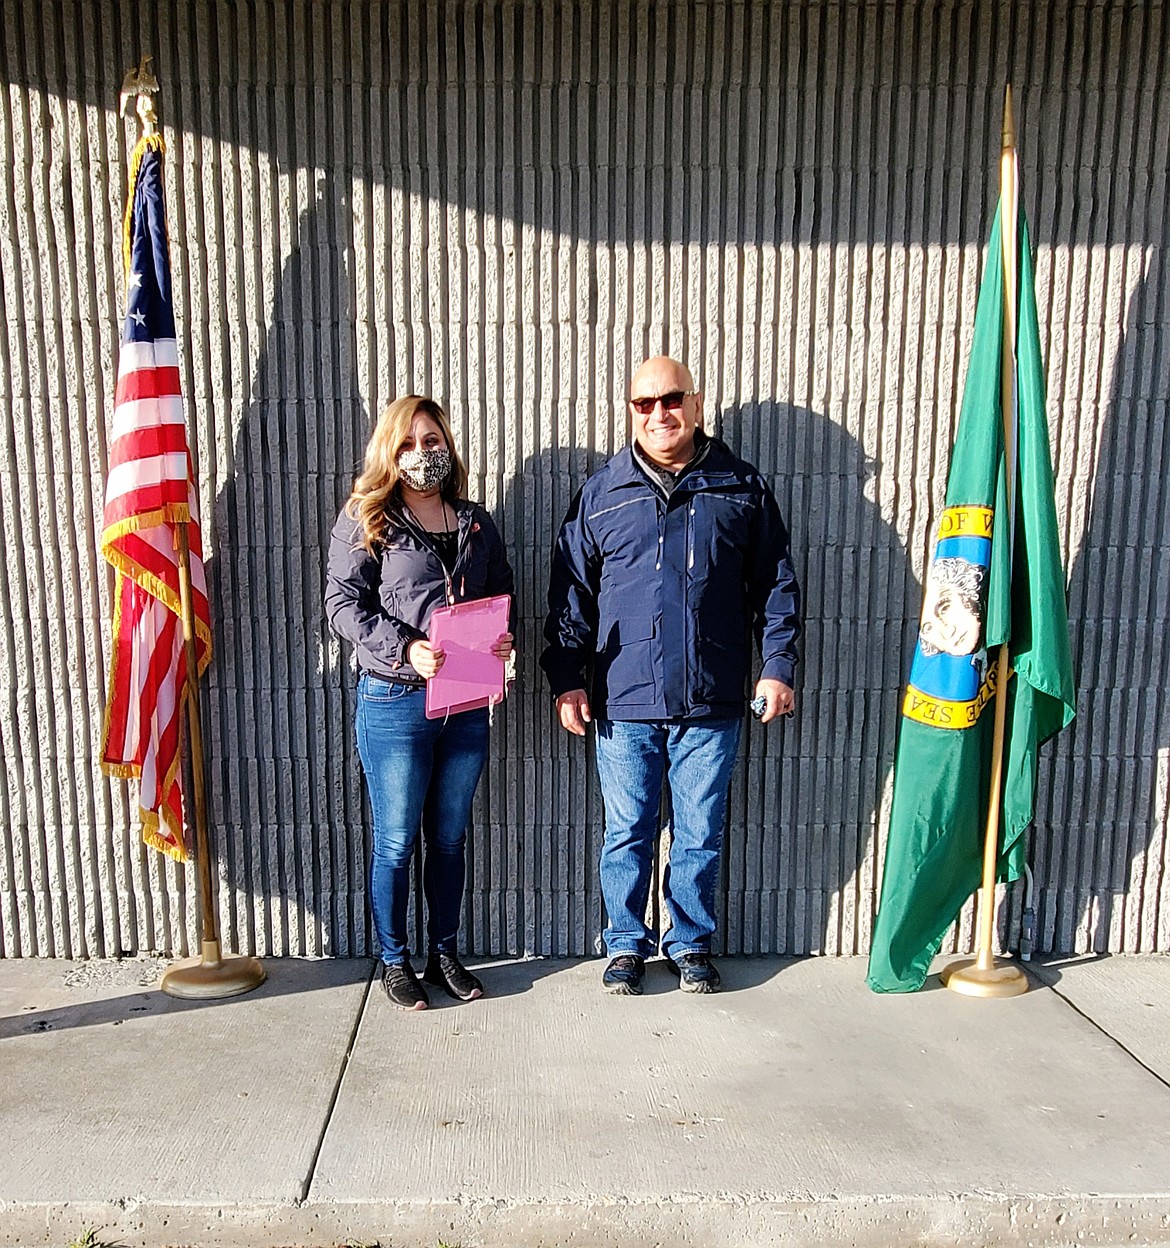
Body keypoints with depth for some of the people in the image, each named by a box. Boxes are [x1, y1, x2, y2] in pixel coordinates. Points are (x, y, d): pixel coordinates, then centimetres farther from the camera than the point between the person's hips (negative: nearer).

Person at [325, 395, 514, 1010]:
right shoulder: (365, 522, -2)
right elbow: (342, 603, -9)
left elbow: (502, 595, 17)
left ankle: (444, 954, 31)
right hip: (394, 701, -4)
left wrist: (502, 639, -4)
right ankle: (394, 961, 25)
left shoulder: (476, 523, 12)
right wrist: (405, 648, -22)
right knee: (396, 841, 7)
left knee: (450, 838, 15)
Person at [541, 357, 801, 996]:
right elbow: (571, 592, 6)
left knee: (700, 836, 11)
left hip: (712, 704, 0)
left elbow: (776, 585, 9)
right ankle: (627, 945, 28)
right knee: (626, 834, 9)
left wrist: (778, 665, 1)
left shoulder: (742, 488, 5)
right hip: (623, 702, 0)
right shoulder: (601, 493, 5)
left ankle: (690, 944, 30)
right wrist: (566, 678, 0)